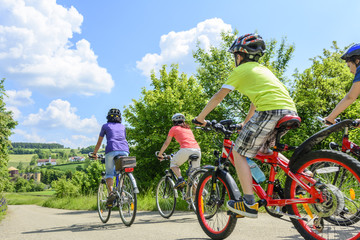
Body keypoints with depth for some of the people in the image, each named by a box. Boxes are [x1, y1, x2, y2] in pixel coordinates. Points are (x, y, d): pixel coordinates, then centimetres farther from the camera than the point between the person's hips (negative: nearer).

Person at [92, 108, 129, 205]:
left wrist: (94, 153, 38)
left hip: (112, 150, -3)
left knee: (109, 173, 9)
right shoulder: (122, 127, 27)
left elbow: (99, 142, 25)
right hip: (124, 150, 3)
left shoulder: (105, 126, 20)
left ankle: (111, 192, -15)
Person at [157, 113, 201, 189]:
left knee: (173, 163, 17)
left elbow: (166, 143, 21)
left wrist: (159, 155, 34)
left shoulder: (174, 128, 16)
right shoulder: (188, 128, 31)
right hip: (198, 150, 5)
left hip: (186, 149, -5)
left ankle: (180, 179, -6)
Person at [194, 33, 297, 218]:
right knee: (265, 150, 28)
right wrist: (246, 123, 49)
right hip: (290, 111, 8)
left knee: (239, 153, 3)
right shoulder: (262, 69, 32)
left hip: (269, 111, -8)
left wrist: (200, 117, 21)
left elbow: (218, 97, 10)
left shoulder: (241, 70, 9)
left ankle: (249, 204, -2)